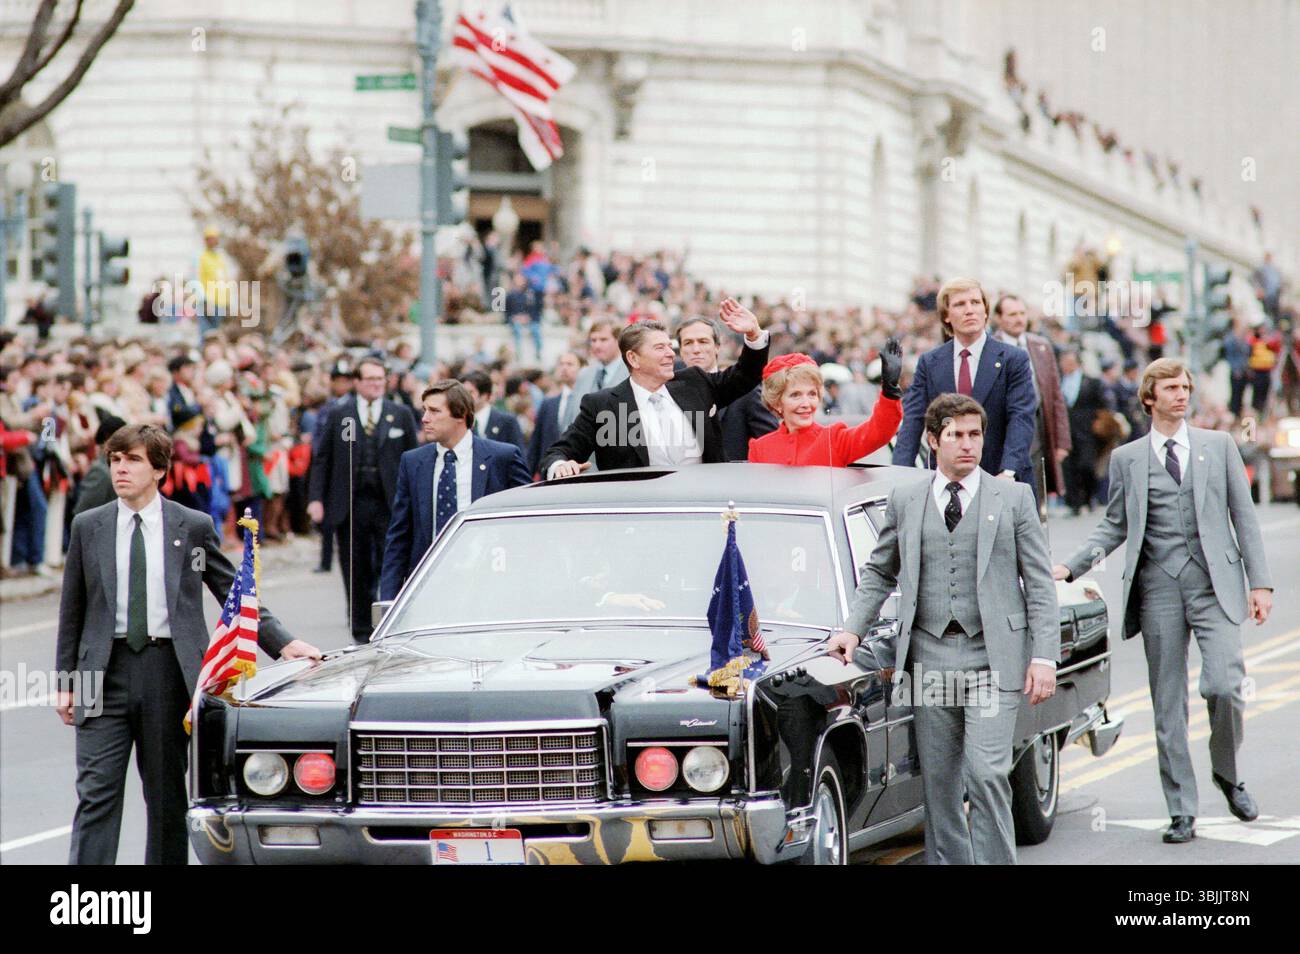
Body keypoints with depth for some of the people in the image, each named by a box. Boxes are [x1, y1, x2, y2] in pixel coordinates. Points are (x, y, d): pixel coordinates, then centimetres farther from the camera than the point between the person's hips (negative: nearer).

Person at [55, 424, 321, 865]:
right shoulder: (88, 527, 7)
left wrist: (282, 643, -4)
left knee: (167, 794, 6)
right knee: (96, 794, -5)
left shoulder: (194, 527, 4)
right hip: (105, 669, 0)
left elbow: (235, 593, 7)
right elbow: (72, 608, 11)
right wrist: (66, 681, 7)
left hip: (169, 669, 0)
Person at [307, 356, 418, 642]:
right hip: (350, 505, 0)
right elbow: (321, 458, 7)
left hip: (390, 505, 0)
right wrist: (316, 498, -3)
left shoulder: (401, 415, 8)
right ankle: (362, 631, 11)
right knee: (357, 573, 4)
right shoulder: (337, 414, 7)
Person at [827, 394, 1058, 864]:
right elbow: (878, 574, 20)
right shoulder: (904, 501, 10)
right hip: (929, 657, 3)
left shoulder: (1014, 498, 5)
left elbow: (1040, 584, 3)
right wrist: (853, 629, 5)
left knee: (986, 774, -13)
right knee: (939, 782, 6)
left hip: (992, 655, -3)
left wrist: (1044, 657, -5)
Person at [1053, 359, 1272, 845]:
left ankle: (1227, 774, 13)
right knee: (1168, 704, 2)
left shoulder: (1219, 446, 10)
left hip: (1214, 585, -1)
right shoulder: (1127, 459, 10)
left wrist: (1260, 582, 3)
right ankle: (1182, 811, 9)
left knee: (1223, 686, -15)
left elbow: (1243, 515, 9)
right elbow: (1115, 526, 13)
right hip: (1159, 590, 1)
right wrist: (1070, 566, -1)